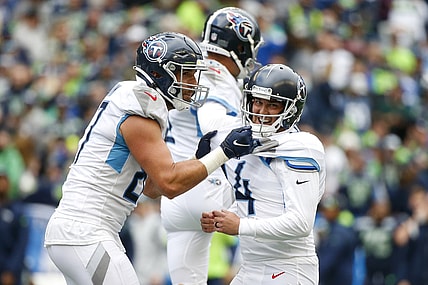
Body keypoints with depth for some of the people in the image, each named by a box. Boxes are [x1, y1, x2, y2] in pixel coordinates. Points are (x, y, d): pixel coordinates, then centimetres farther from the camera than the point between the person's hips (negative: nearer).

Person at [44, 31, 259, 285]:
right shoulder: (139, 116, -14)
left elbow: (150, 188, 19)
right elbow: (170, 183, -19)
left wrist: (201, 159, 9)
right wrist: (223, 153, -13)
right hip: (85, 233, -10)